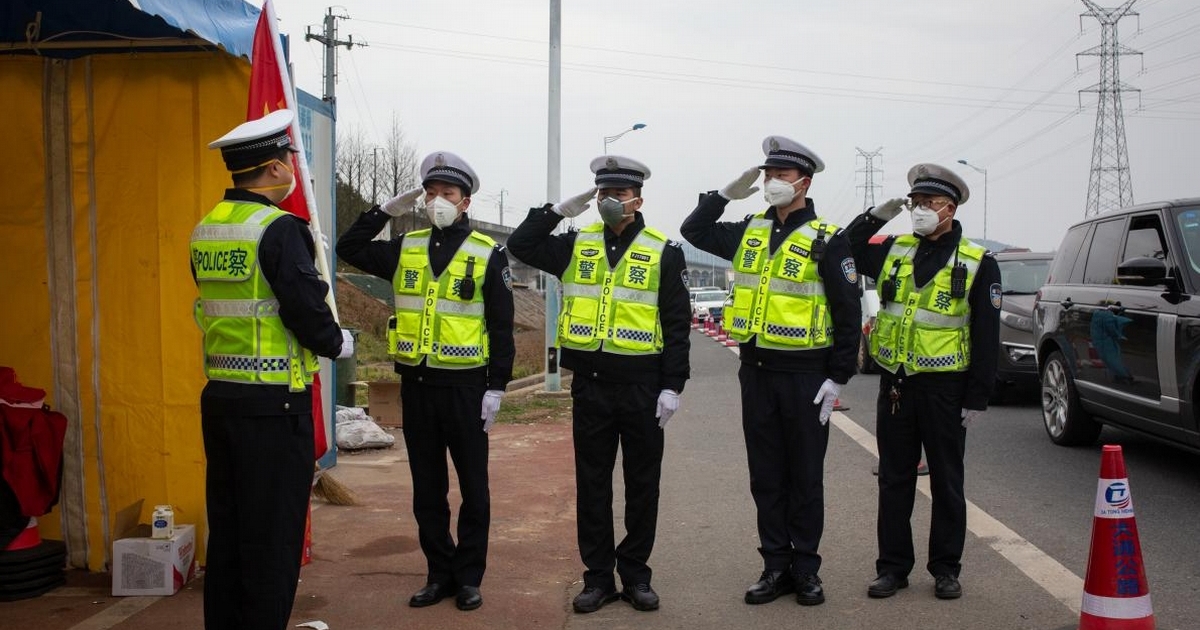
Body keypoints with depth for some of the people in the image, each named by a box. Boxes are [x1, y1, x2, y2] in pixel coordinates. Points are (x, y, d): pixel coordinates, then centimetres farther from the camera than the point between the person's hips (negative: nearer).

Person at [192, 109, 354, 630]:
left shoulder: (205, 229, 9)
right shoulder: (280, 229, -15)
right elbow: (307, 308, -19)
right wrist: (337, 343, 1)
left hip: (219, 397, 8)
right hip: (274, 403, -8)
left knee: (226, 526, 17)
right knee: (272, 534, 2)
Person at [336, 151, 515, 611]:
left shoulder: (487, 254, -4)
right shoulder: (406, 249, 8)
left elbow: (501, 326, -4)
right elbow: (349, 249, 12)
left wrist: (496, 387, -9)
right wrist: (386, 210, 4)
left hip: (465, 386, -4)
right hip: (416, 384, 4)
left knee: (473, 487, 6)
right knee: (427, 488, 11)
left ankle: (468, 577, 18)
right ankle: (439, 573, 22)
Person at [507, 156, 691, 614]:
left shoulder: (664, 252, -1)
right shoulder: (577, 245, 8)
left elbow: (678, 325, -2)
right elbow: (520, 245, 6)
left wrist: (673, 386, -8)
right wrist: (558, 210, -4)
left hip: (642, 385, -2)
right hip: (589, 383, 2)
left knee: (642, 482, 8)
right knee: (592, 483, 8)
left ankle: (635, 574, 21)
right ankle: (598, 576, 19)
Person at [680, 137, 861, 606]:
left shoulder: (826, 240, -7)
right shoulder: (749, 232, 8)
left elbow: (848, 313, -8)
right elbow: (694, 232, 19)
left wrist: (838, 378, -11)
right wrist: (725, 194, 7)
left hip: (805, 375, -5)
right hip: (756, 372, 5)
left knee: (805, 476, 6)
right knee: (766, 476, 10)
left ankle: (806, 568, 18)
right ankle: (776, 566, 20)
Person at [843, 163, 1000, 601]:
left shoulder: (978, 263, -3)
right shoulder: (894, 252, 7)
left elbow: (986, 336, -4)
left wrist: (978, 398, -8)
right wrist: (875, 217, 1)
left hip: (944, 388, -3)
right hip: (895, 384, 3)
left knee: (946, 482, 8)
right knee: (894, 481, 9)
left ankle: (945, 568, 20)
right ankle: (893, 566, 18)